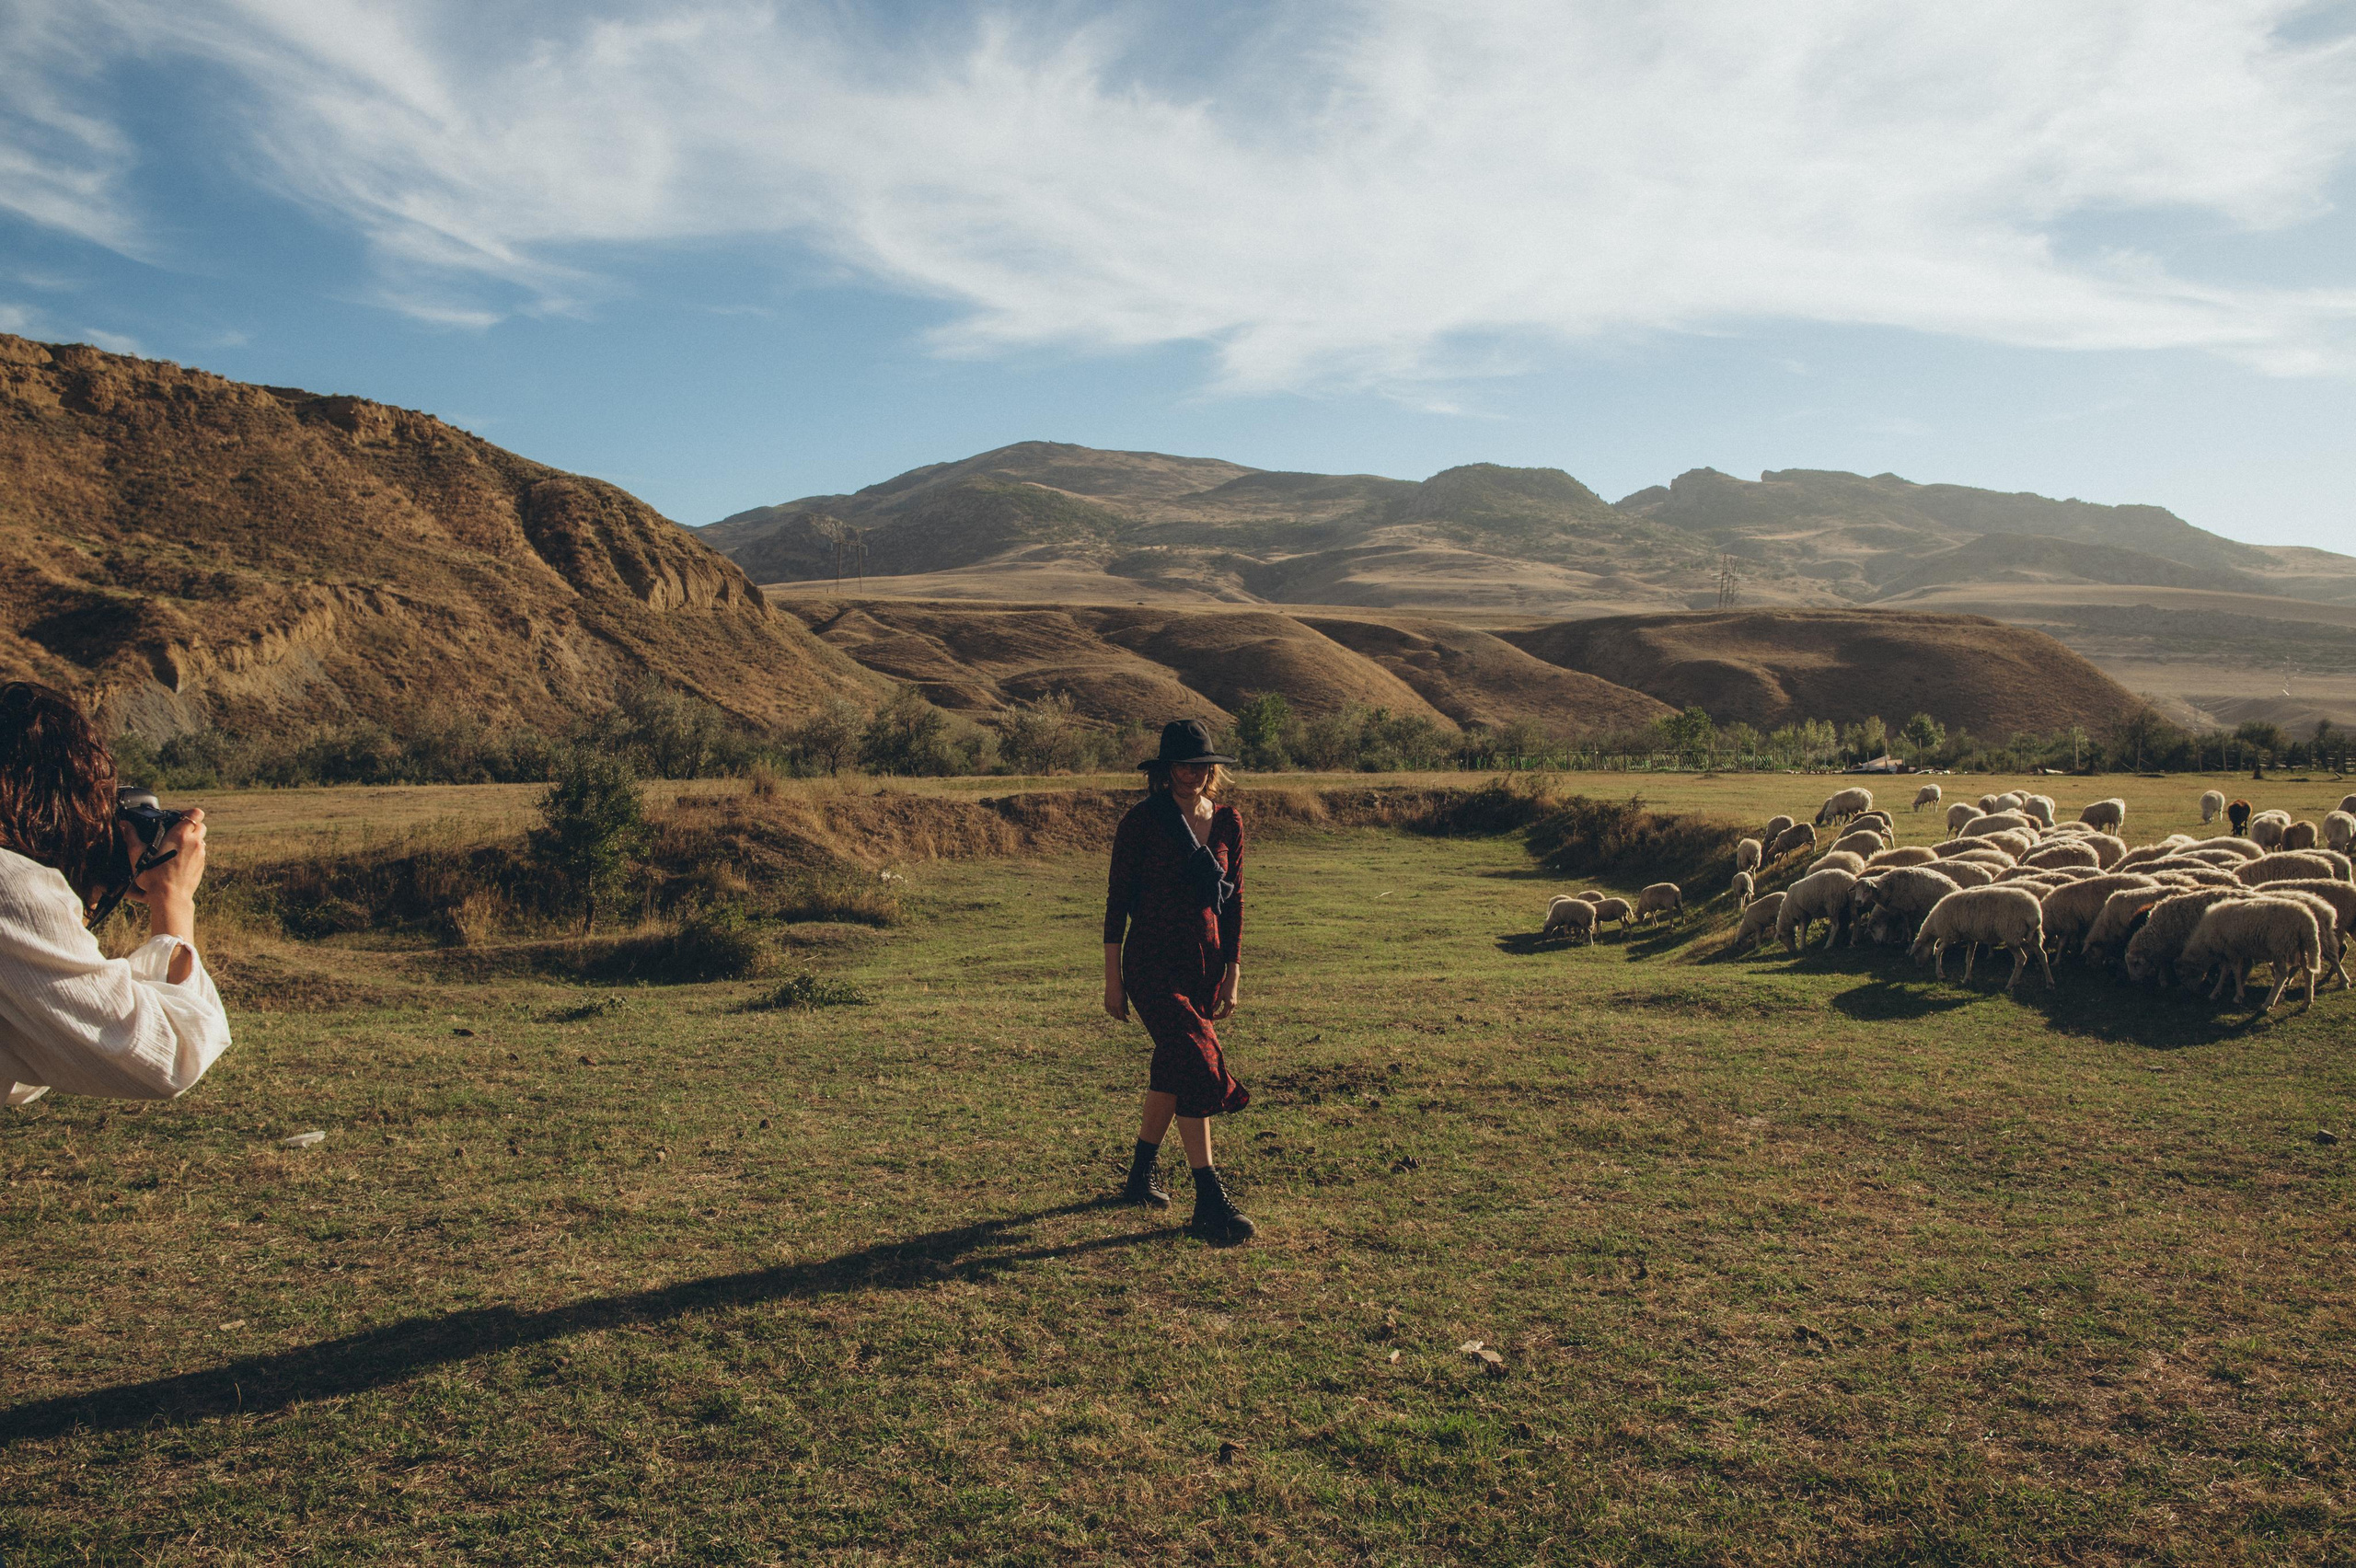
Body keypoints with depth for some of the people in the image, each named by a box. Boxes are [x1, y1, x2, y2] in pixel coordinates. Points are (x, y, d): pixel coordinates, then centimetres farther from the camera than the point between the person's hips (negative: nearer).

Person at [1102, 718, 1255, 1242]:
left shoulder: (1228, 822, 5)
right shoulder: (1142, 821, -8)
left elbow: (1234, 900, 11)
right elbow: (1117, 900, -5)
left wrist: (1233, 972, 9)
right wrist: (1113, 978, -5)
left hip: (1205, 960, 5)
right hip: (1152, 961, -5)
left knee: (1172, 1067, 14)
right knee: (1198, 1062, -18)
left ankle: (1140, 1176, 34)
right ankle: (1210, 1202, -16)